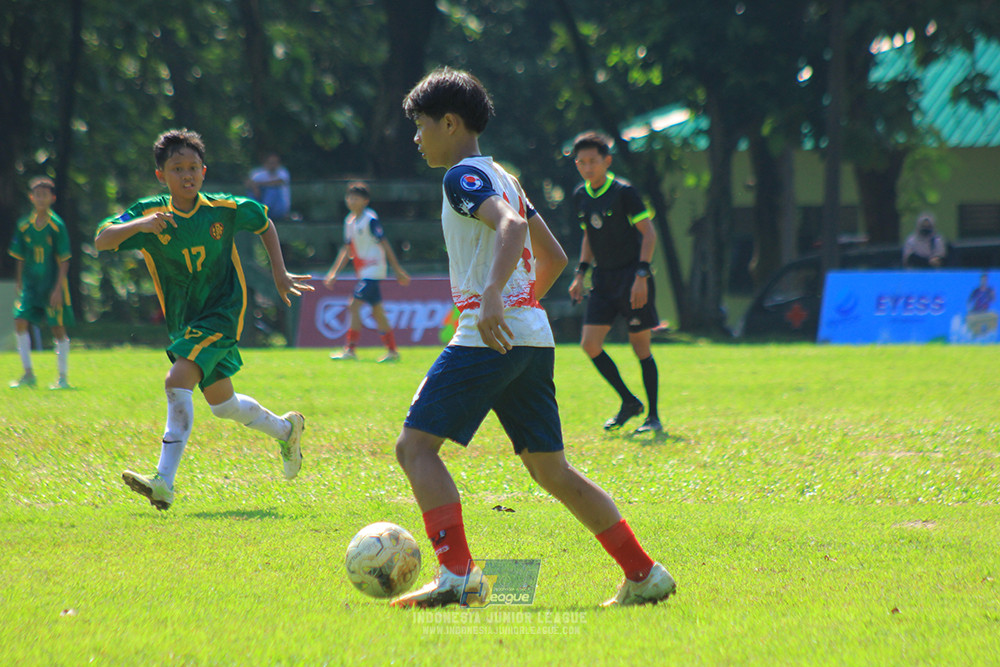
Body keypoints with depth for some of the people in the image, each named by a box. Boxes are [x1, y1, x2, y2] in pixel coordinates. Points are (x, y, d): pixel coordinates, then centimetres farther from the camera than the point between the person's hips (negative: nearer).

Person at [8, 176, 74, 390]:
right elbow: (20, 259, 12)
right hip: (30, 284, 4)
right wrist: (19, 285, 8)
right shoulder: (24, 226, 4)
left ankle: (63, 377, 8)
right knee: (20, 322, -9)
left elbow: (64, 261, -7)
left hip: (52, 285, -4)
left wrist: (58, 289, -13)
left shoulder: (57, 226, -7)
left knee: (58, 328, -2)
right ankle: (28, 374, 0)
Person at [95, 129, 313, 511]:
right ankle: (286, 429, 46)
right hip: (182, 320, 4)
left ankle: (164, 483, -28)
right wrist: (138, 225, -39)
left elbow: (264, 225, 11)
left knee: (177, 382, -24)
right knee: (222, 403, 18)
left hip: (221, 315, -4)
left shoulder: (226, 210, -10)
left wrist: (279, 274, 5)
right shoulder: (150, 214, -9)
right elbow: (102, 241, -21)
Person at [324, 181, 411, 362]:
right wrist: (334, 272, 12)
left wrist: (398, 270, -9)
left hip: (372, 270, -8)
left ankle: (350, 349, -14)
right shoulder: (349, 221, 12)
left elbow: (385, 245, -10)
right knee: (377, 310, 9)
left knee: (354, 305, -15)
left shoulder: (370, 220, -12)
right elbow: (347, 249, 18)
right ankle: (392, 351, 14)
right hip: (363, 271, 8)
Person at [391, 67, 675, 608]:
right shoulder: (503, 178, 23)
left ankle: (457, 575, -20)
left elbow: (512, 225, -25)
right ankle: (644, 575, 9)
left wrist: (491, 298, -38)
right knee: (551, 472, 12)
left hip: (489, 336, -9)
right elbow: (553, 257, 29)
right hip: (533, 336, 9)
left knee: (415, 445, -8)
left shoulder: (464, 176, -5)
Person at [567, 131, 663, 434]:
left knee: (641, 347, -3)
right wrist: (580, 274, 13)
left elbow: (648, 233, -11)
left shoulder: (623, 192, -12)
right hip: (603, 278, 6)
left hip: (631, 276, -6)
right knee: (590, 344, -3)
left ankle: (653, 417, 7)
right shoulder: (580, 196, 8)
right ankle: (629, 402, 13)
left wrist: (642, 275, -19)